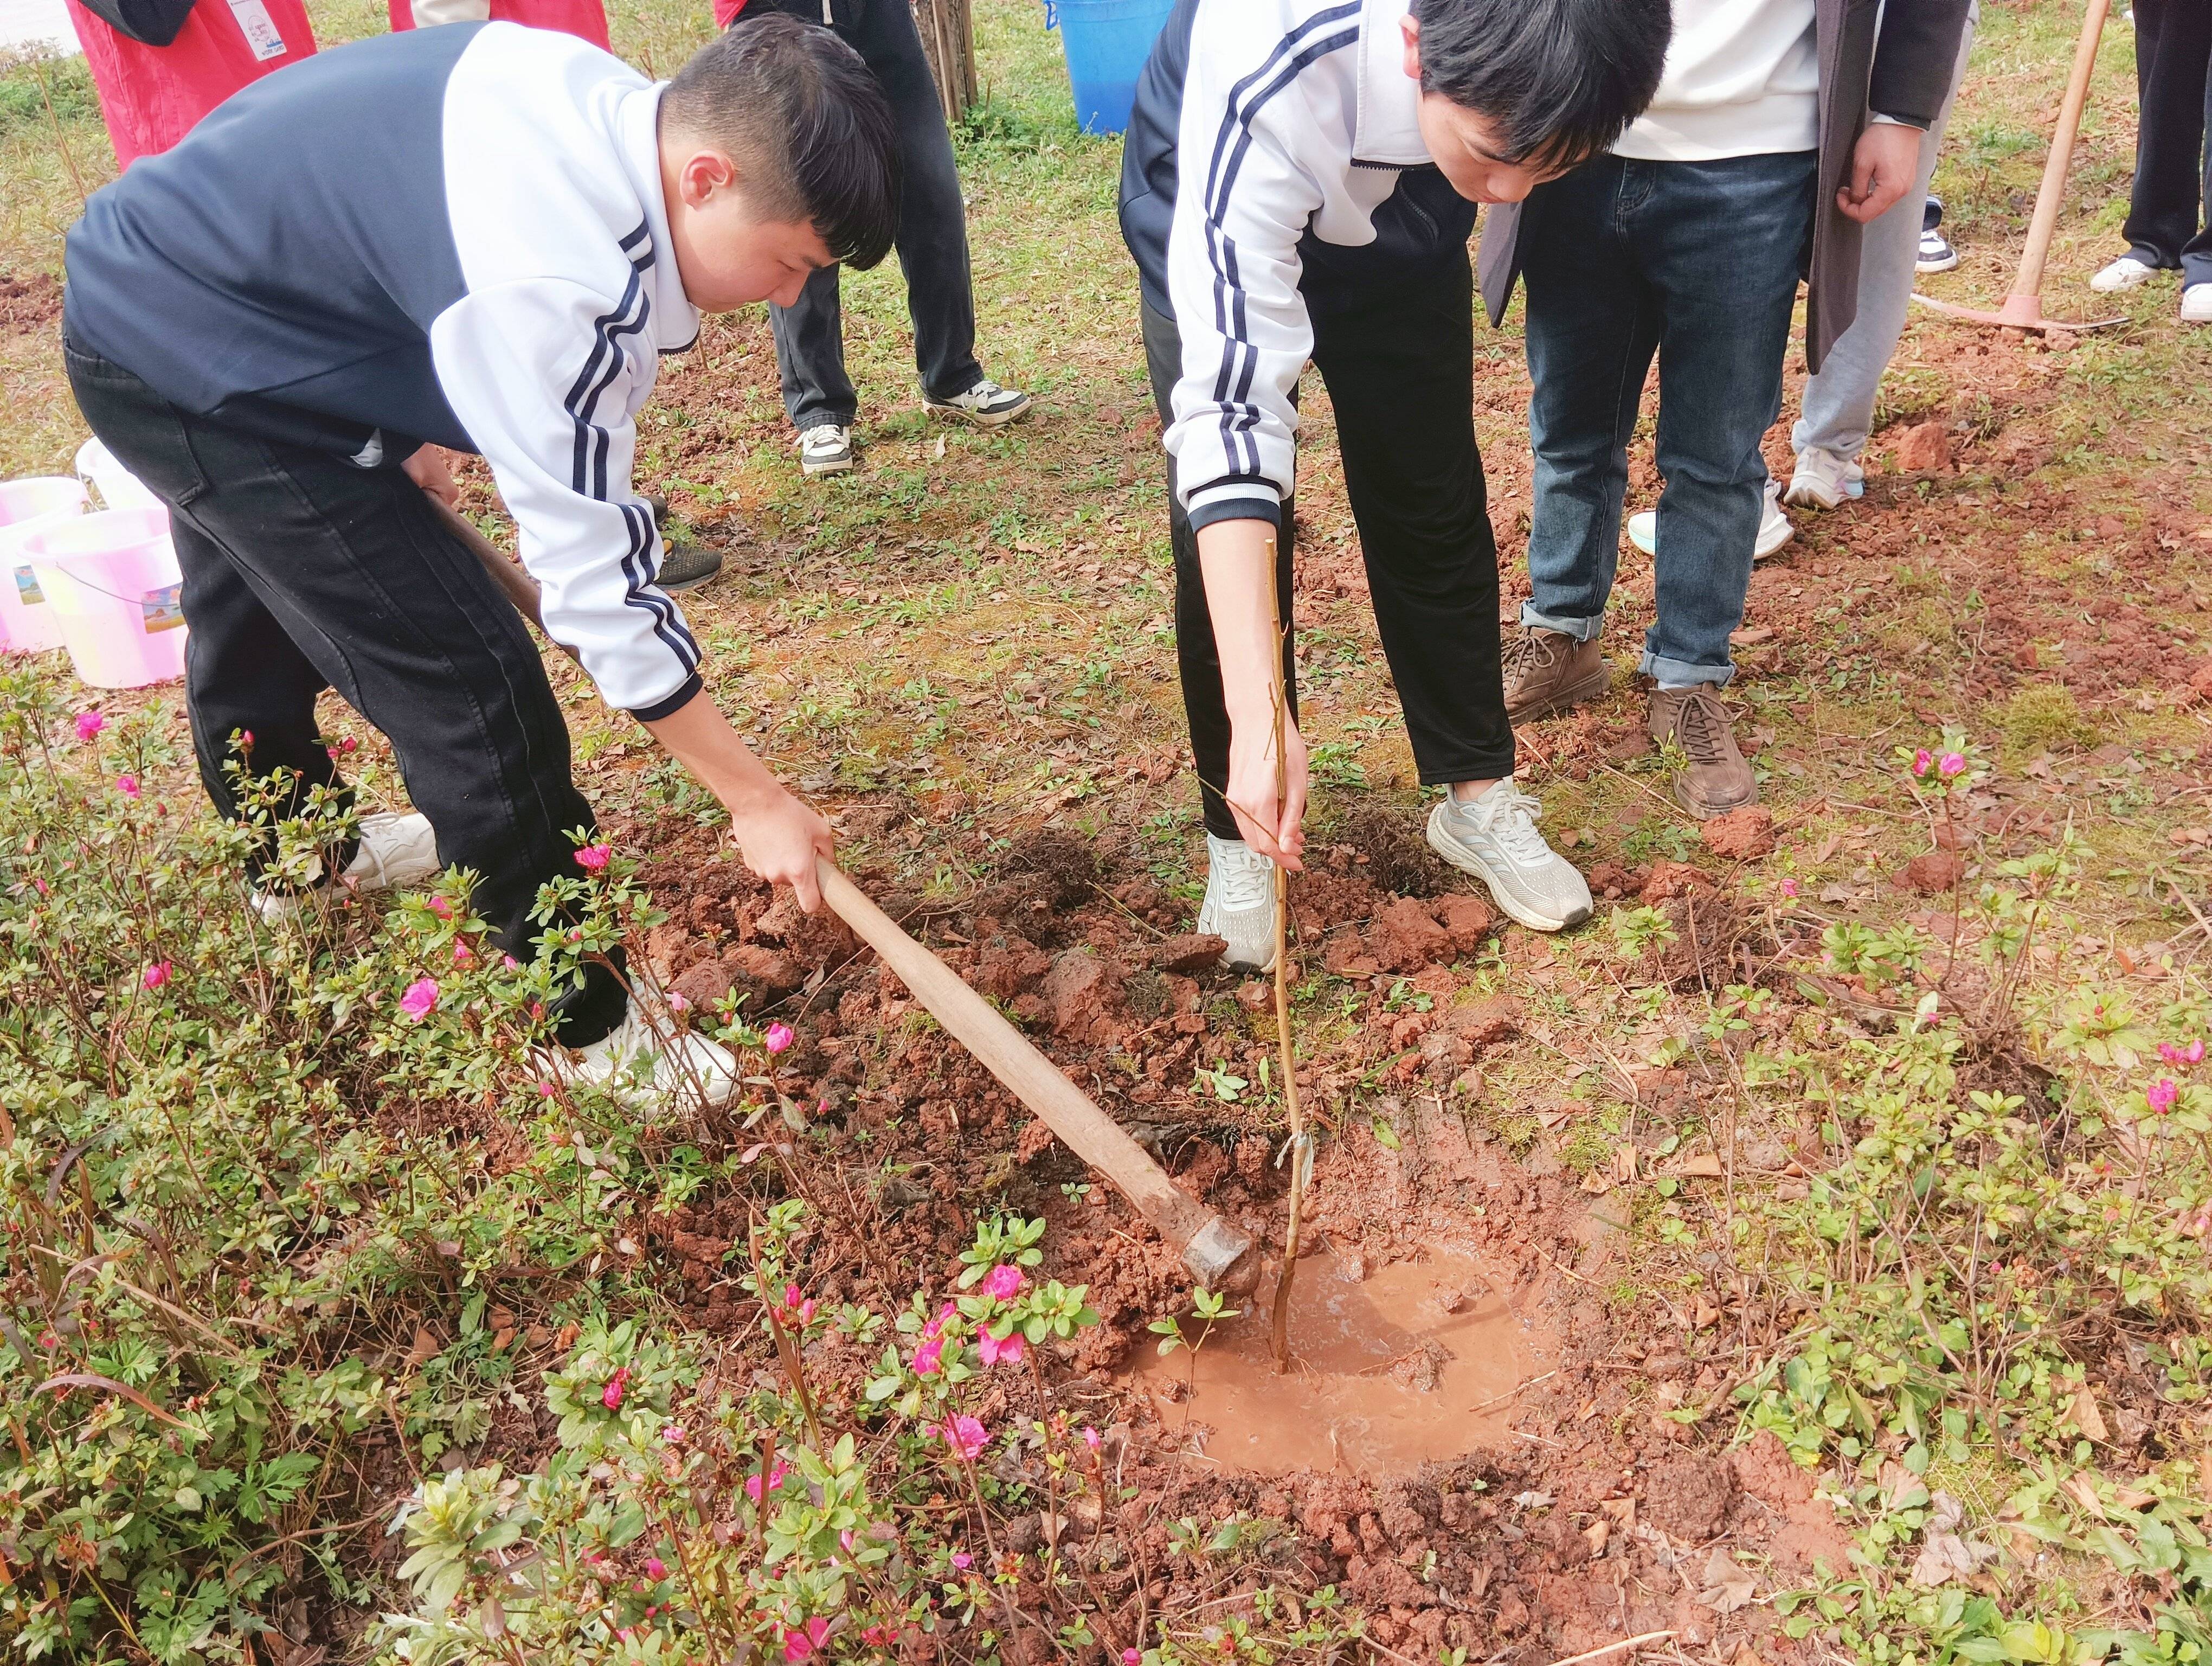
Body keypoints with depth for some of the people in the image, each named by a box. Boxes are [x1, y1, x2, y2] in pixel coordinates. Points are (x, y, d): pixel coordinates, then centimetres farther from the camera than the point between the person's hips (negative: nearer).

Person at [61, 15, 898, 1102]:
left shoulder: (614, 105, -10)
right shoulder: (551, 289, -37)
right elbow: (598, 578, -32)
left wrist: (405, 421, 18)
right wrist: (754, 798, -24)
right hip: (197, 375, -10)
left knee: (252, 625, 31)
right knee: (476, 690, -14)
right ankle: (588, 1035, 0)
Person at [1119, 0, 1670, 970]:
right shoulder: (1264, 85, -44)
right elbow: (1231, 406, -47)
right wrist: (1256, 718, -51)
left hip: (1404, 222, 4)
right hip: (1217, 220, -3)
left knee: (1435, 504, 1)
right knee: (1225, 523, -11)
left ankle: (1476, 796, 16)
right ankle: (1241, 834, 5)